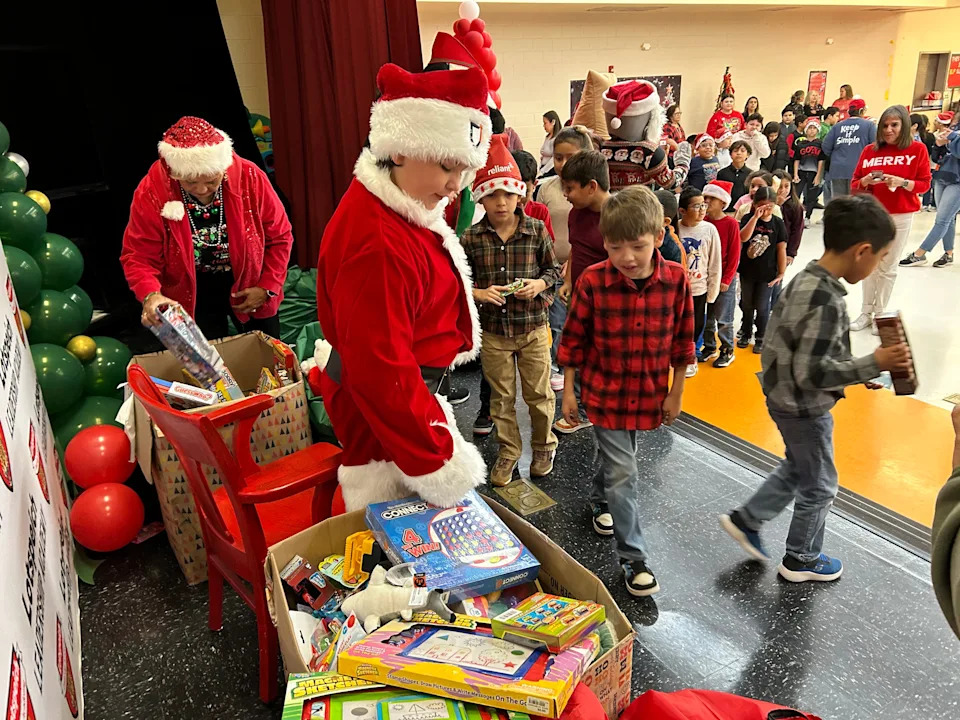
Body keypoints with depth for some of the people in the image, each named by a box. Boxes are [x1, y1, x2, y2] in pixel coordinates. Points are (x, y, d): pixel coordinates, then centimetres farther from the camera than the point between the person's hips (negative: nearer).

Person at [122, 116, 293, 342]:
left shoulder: (250, 178, -22)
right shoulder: (151, 192, -22)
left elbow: (278, 237, -9)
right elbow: (139, 255, -15)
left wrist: (267, 287, -13)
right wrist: (150, 295, -35)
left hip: (249, 288, 1)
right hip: (191, 296, -1)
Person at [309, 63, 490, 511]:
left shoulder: (392, 208, 2)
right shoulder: (378, 247, -31)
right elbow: (381, 373, -30)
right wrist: (438, 463, -24)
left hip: (402, 387, 10)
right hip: (387, 408, -10)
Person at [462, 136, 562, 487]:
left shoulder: (537, 230, -5)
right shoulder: (472, 238, -6)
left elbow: (554, 268, 5)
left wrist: (540, 283, -15)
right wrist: (479, 293, -18)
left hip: (533, 328, 0)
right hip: (493, 330, 0)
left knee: (539, 393, 12)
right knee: (501, 397, 13)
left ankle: (544, 445, 35)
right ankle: (508, 451, 32)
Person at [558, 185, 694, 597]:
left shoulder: (676, 280, -12)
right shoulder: (592, 281, -17)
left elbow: (682, 342, -1)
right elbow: (574, 340, -6)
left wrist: (675, 393, 3)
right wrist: (568, 390, -2)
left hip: (651, 396, 3)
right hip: (605, 394, -3)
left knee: (619, 461, 23)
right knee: (623, 474, 1)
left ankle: (600, 501, 54)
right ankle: (633, 558, 15)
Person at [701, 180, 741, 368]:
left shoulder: (731, 224, -9)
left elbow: (734, 255, -8)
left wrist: (726, 280, -10)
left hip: (724, 279, -4)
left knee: (723, 318, 4)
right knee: (706, 316, 12)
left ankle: (728, 351, 19)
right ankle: (709, 347, 28)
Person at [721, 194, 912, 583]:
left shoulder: (804, 278, -1)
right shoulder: (827, 300, -30)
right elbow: (811, 373, -30)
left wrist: (854, 369, 8)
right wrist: (873, 363, -24)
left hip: (786, 399, 9)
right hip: (804, 407, -8)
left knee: (797, 469, 29)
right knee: (819, 486, 14)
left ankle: (745, 520, 36)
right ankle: (801, 559, 35)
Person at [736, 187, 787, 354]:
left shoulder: (778, 223, -7)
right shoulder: (748, 218, -7)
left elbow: (781, 249, -4)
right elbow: (743, 237, -26)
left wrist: (781, 272, -4)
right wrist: (755, 217, -32)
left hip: (767, 273, -1)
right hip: (747, 271, 1)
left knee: (762, 307, 7)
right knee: (746, 304, 17)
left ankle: (760, 338, 23)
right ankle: (746, 333, 36)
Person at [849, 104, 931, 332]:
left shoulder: (917, 149, -1)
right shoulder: (870, 150, 5)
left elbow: (924, 184, -1)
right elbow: (854, 184, 7)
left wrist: (902, 182, -18)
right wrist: (866, 181, -14)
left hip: (900, 216, -2)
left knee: (887, 267, 3)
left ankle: (880, 314, 11)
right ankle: (866, 312, 12)